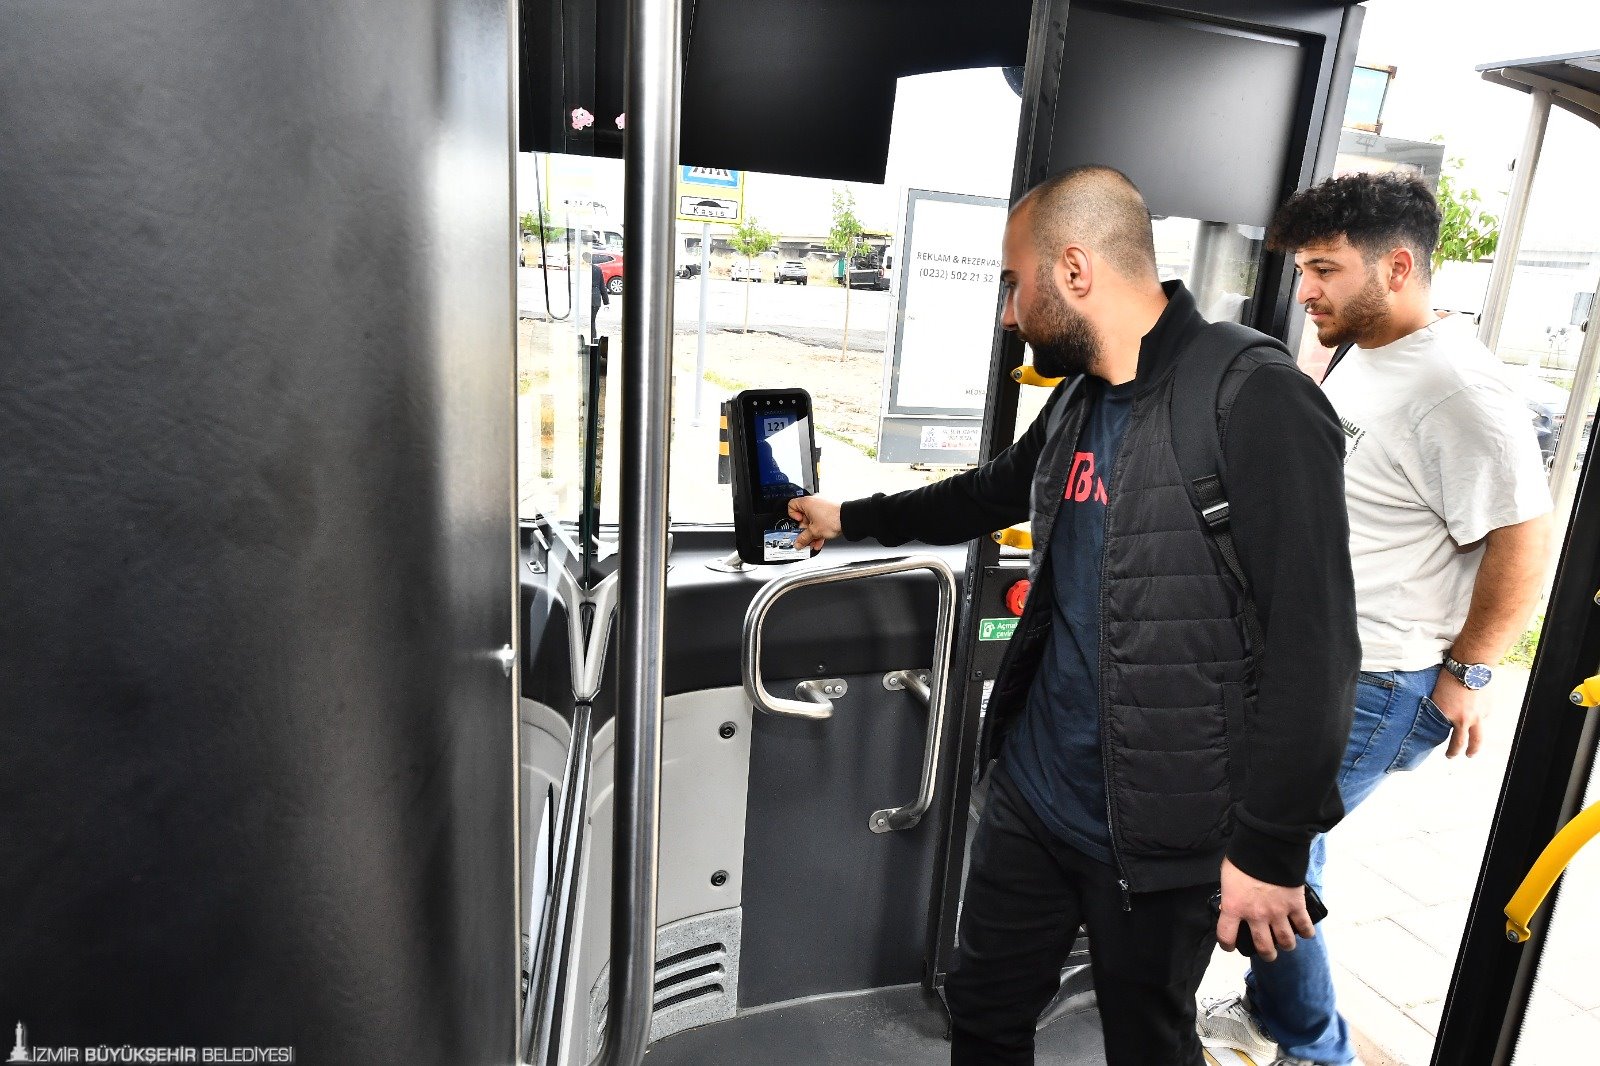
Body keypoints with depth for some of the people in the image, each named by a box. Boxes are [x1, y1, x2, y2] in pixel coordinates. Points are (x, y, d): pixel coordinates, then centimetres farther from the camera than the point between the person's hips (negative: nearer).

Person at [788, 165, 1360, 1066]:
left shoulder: (1256, 405, -19)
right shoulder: (1079, 403, 6)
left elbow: (1313, 645, -21)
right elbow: (990, 493, 24)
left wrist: (1272, 848, -17)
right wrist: (849, 518, 31)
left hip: (1157, 837, -6)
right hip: (1034, 791, 7)